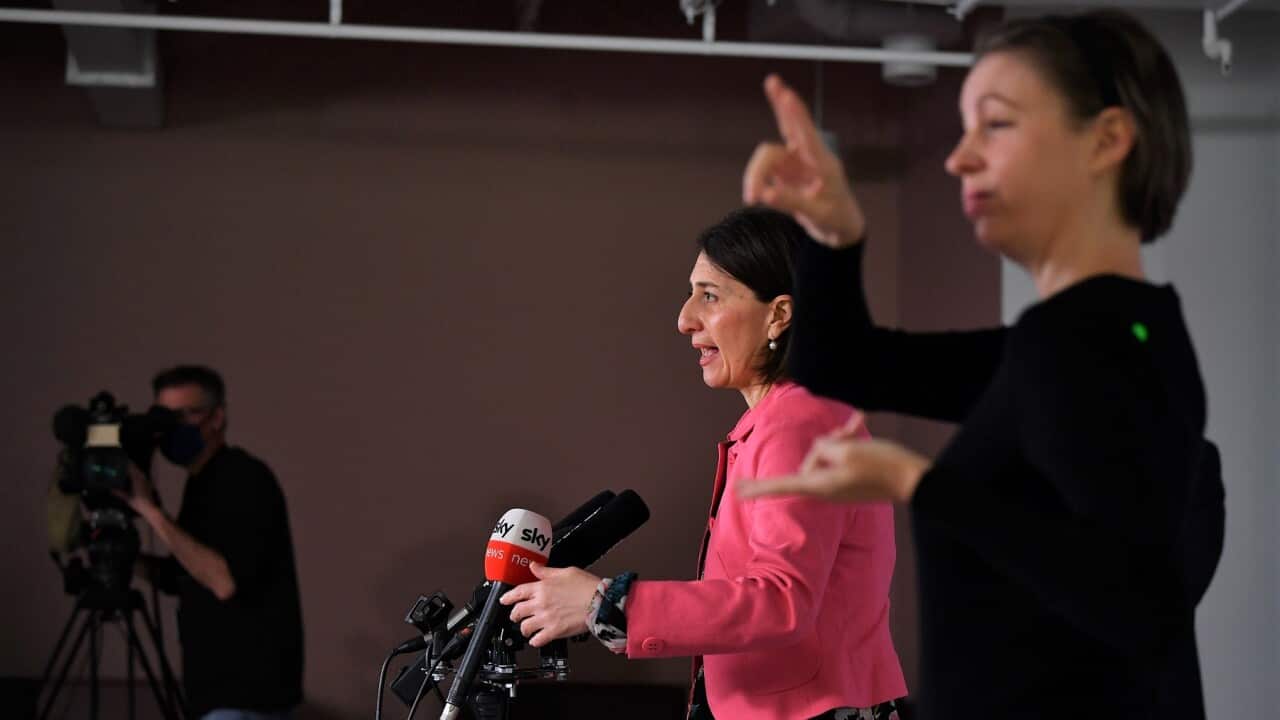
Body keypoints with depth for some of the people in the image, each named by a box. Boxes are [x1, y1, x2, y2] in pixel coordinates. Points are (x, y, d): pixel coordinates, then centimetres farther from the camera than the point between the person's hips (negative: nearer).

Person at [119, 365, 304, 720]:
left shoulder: (245, 479, -15)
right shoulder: (203, 485, 15)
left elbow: (226, 581, -26)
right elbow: (183, 577, 22)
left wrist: (150, 511, -23)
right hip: (225, 687, 10)